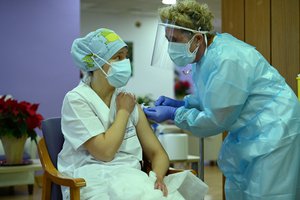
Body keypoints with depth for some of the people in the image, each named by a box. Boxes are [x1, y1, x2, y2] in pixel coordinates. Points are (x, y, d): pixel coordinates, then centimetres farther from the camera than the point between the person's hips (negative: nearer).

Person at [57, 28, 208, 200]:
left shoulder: (128, 100, 10)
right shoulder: (76, 100, -6)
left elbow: (157, 153, 7)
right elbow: (105, 152, -16)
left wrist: (157, 176, -14)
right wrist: (123, 111, -4)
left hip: (132, 180, 5)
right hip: (95, 184, -4)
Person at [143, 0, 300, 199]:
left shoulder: (227, 60, -27)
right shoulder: (205, 53, 3)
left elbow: (216, 120, -21)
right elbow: (213, 100, 16)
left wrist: (173, 114, -14)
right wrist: (180, 103, 2)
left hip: (273, 129, -10)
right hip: (248, 131, 10)